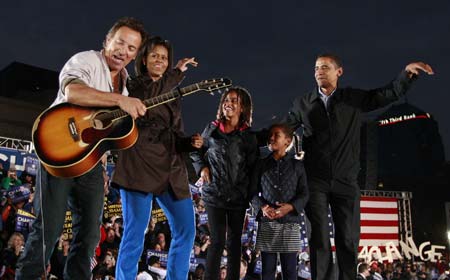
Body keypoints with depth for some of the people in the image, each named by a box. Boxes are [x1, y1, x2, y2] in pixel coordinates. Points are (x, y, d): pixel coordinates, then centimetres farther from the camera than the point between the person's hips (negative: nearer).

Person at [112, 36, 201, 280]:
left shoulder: (173, 97, 23)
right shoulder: (132, 86, 7)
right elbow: (148, 94, -18)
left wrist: (191, 142, 2)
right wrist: (178, 72, -12)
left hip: (171, 169, 6)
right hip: (139, 165, -6)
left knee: (186, 230, 2)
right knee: (135, 234, -5)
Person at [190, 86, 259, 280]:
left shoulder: (248, 136, 2)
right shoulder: (212, 129, 3)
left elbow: (253, 167, 4)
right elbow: (197, 152, 16)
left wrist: (251, 195, -1)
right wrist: (202, 168, -2)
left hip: (239, 196, 1)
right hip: (214, 193, -1)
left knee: (234, 242, 9)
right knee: (217, 241, -6)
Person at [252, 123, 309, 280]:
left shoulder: (297, 165, 7)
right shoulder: (261, 164, 10)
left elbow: (304, 194, 3)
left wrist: (290, 207, -15)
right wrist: (262, 207, -13)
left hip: (290, 222, -1)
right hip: (266, 223, 1)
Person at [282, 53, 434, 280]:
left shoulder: (354, 98, 6)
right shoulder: (302, 104, 5)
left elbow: (393, 93, 10)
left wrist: (407, 72, -6)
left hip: (346, 181, 1)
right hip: (316, 182, -1)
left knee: (348, 240, 5)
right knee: (319, 239, -1)